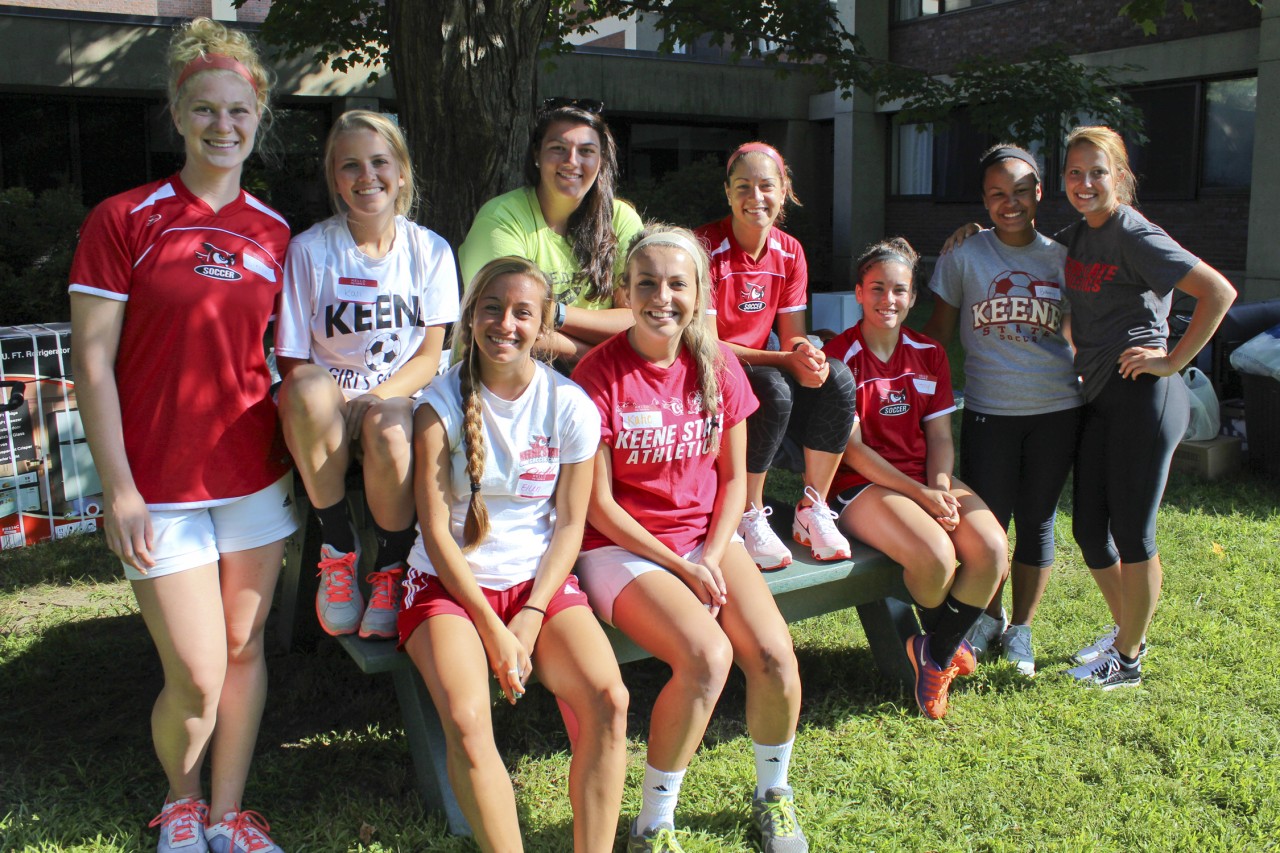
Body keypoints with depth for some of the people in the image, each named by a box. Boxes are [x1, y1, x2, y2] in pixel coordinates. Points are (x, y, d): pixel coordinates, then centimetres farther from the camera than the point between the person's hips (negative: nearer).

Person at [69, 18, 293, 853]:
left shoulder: (274, 233, 5)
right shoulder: (123, 220, -7)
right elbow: (92, 362, -8)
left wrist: (298, 458, 7)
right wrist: (120, 492, -11)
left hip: (256, 479, 4)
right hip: (162, 489, -4)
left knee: (245, 652, 12)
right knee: (197, 679, 0)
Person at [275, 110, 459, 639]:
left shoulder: (430, 250, 3)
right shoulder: (310, 249, -2)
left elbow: (430, 356, 1)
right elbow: (292, 361, -2)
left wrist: (378, 398, -17)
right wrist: (330, 402, -22)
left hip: (399, 402, 0)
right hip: (327, 415, 0)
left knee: (387, 430, -36)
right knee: (309, 392, -36)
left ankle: (393, 567, -9)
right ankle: (339, 550, -17)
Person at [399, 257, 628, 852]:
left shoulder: (570, 406, -1)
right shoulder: (441, 403, -5)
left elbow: (569, 524, 2)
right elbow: (435, 530, -6)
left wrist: (531, 619, -9)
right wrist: (492, 629, -12)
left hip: (540, 581, 2)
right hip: (451, 582, -1)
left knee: (608, 701, -23)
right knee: (466, 719, -28)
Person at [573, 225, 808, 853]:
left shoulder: (718, 366, 1)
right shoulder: (600, 372, -13)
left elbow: (733, 477, 8)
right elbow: (599, 503, -11)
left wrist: (713, 556, -8)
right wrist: (679, 566, -14)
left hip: (707, 536, 4)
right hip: (623, 546, -4)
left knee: (774, 653, -18)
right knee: (708, 655, -28)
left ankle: (772, 795, 12)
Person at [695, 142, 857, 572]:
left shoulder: (790, 252, 4)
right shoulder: (707, 246, -15)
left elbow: (792, 336, 4)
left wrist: (806, 352, -22)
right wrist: (784, 360, -25)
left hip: (764, 372, 6)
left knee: (837, 379, -21)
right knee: (773, 390, -36)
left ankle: (812, 510, -11)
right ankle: (749, 517, -18)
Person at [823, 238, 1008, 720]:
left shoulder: (928, 353, 10)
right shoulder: (839, 356, -7)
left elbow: (940, 436, 8)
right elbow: (851, 449, -11)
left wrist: (940, 489, -13)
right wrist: (920, 494, -18)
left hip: (927, 479, 6)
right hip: (862, 484, -5)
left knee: (993, 549, -21)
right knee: (935, 554, -31)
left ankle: (934, 653, 1)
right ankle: (945, 644, 4)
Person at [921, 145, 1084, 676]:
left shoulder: (1060, 257, 7)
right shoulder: (964, 256, 1)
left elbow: (1072, 332, 15)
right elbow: (940, 332, 6)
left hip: (1055, 411, 2)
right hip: (988, 410, -1)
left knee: (1037, 520, 9)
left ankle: (1021, 628, 25)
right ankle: (988, 618, 28)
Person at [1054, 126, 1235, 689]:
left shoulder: (1135, 236, -12)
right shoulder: (1074, 238, 12)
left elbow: (1219, 291, -18)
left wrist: (1173, 361, -16)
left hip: (1142, 396, -8)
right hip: (1098, 399, 8)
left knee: (1131, 533, 0)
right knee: (1089, 528, 12)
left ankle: (1127, 661, 14)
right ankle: (1125, 633, 33)